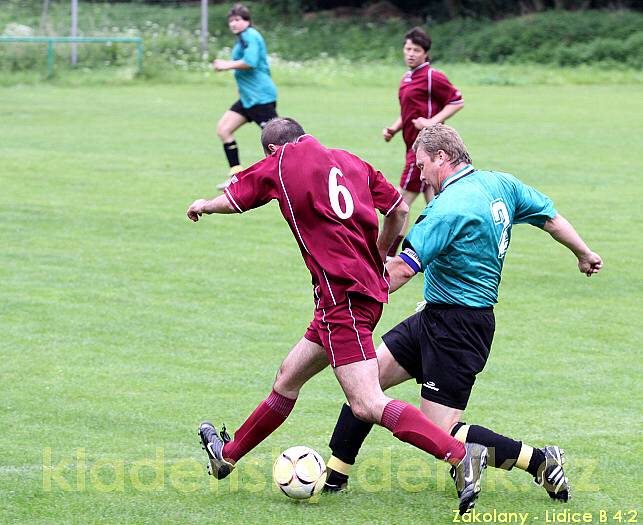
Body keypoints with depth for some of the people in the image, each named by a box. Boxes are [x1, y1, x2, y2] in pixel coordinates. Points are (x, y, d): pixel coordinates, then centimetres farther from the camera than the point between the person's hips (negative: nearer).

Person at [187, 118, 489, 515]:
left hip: (343, 298, -8)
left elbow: (234, 200, 17)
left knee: (367, 404, -15)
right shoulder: (350, 161, 15)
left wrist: (202, 206, 39)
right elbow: (398, 209, 16)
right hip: (371, 286, 9)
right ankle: (229, 454, 38)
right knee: (289, 377, 22)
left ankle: (461, 455, -28)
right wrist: (379, 259, 31)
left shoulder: (281, 162, 2)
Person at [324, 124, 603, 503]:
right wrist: (584, 254, 34)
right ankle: (334, 475, 14)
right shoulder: (500, 184, 5)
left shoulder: (449, 208, -21)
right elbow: (550, 216, 17)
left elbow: (403, 268, -24)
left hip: (457, 327, -10)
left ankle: (539, 461, -2)